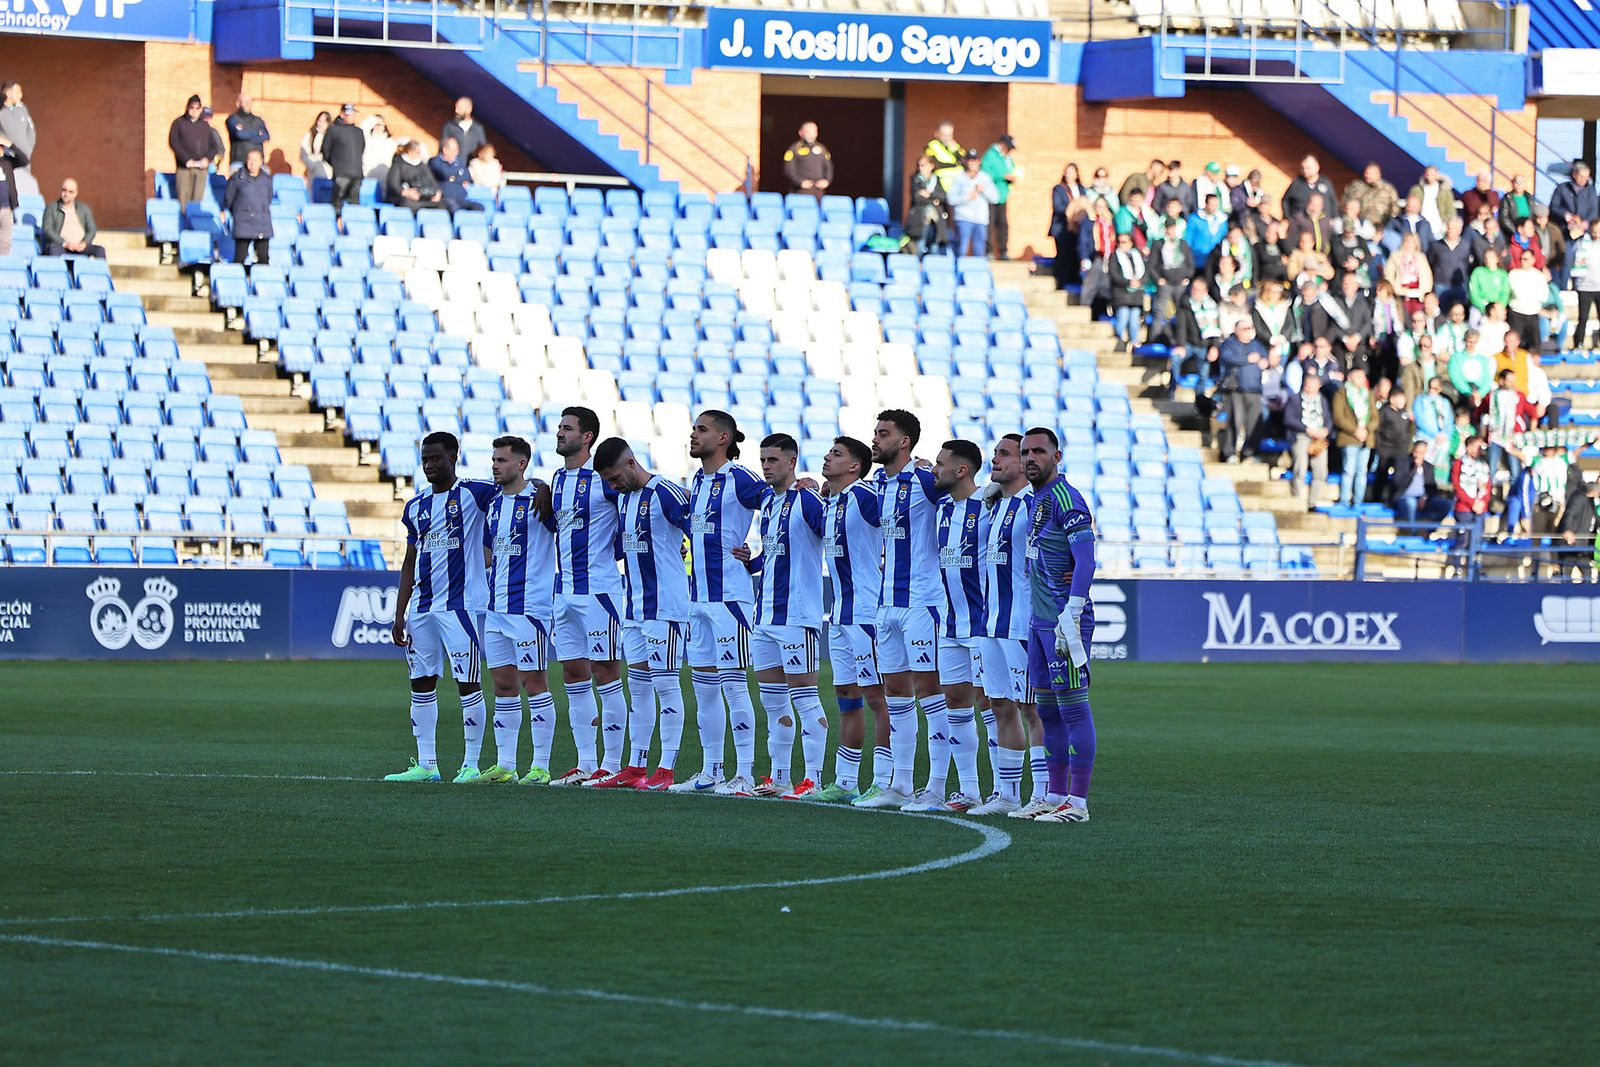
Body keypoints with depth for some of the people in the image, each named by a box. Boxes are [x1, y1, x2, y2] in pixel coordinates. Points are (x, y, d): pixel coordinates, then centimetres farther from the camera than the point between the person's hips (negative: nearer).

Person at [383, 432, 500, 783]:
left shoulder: (474, 494, -2)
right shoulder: (416, 506, 15)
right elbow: (409, 564, 18)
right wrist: (399, 615, 14)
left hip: (462, 605, -6)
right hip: (422, 607, 6)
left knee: (468, 683, -5)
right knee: (421, 684, 6)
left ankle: (471, 764, -1)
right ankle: (426, 765, 11)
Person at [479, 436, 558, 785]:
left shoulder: (538, 498, -9)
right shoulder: (494, 503, 15)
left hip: (529, 607, -8)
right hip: (496, 608, 8)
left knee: (533, 682, -5)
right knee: (503, 684, 9)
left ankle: (541, 766, -2)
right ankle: (504, 765, 13)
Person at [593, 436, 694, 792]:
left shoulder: (665, 494, -14)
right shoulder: (623, 496, 12)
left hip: (665, 606, -9)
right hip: (633, 606, 9)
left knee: (665, 683, -6)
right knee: (638, 685, 10)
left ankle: (666, 769, -5)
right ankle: (636, 767, 15)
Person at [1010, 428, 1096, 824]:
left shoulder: (1065, 498, -12)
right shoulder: (1036, 501, 16)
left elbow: (1086, 559, -18)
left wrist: (1071, 613, -22)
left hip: (1064, 621, -10)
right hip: (1039, 620, 10)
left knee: (1072, 705, -7)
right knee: (1047, 709, 12)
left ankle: (1077, 802, -7)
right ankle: (1054, 795, 18)